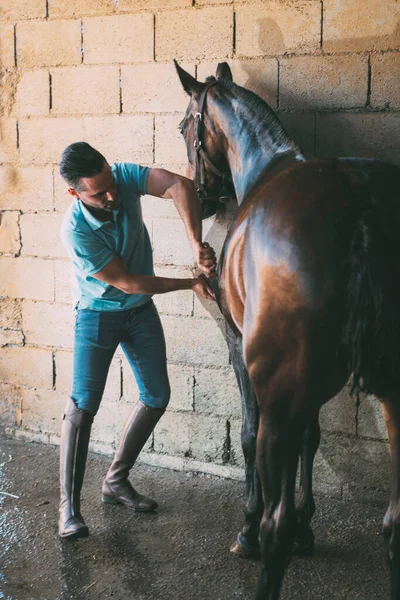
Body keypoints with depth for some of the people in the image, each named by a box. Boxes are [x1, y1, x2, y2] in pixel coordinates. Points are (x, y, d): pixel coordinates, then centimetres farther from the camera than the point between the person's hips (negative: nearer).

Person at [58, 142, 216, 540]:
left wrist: (196, 245, -45)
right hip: (98, 315, -5)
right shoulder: (75, 231, -29)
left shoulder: (124, 177, -19)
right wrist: (192, 284, -19)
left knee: (157, 396, 7)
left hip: (141, 311, 6)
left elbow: (180, 186, -32)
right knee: (83, 404, -14)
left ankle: (116, 481, 22)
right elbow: (127, 282, -23)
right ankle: (69, 507, -6)